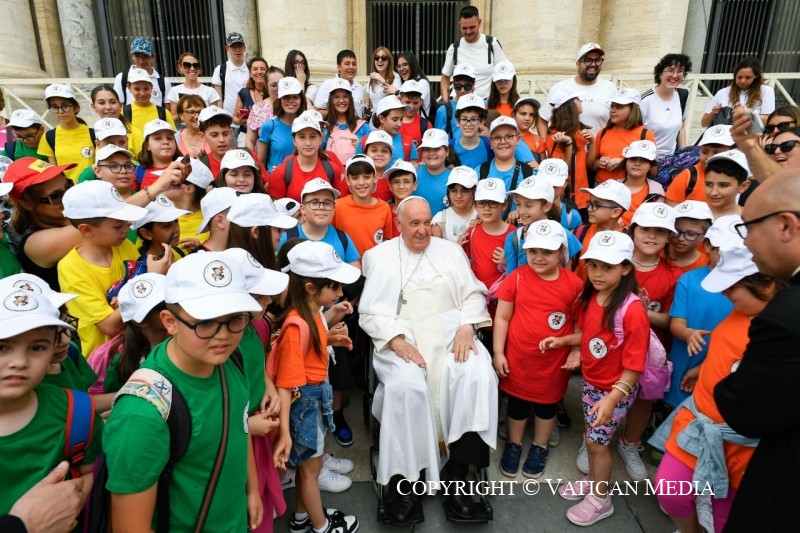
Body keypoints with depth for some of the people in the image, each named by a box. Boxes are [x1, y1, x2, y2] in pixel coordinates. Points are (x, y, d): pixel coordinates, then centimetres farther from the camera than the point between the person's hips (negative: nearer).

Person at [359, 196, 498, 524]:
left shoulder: (450, 250, 16)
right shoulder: (379, 256, 9)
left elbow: (473, 294, 11)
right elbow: (371, 312, 2)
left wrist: (466, 328, -9)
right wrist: (398, 341, -14)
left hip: (451, 334, 2)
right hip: (401, 338, -2)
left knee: (477, 376, -27)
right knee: (405, 387, -32)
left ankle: (457, 470, -13)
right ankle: (411, 480, -14)